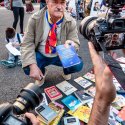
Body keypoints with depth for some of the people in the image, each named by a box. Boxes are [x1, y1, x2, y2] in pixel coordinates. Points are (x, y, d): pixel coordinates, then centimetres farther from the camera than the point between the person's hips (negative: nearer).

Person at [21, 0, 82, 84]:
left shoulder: (71, 22, -15)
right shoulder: (35, 19, -16)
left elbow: (76, 43, -13)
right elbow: (27, 44, -18)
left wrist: (71, 44, -41)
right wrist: (33, 65, -33)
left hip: (60, 55, 1)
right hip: (40, 55, 0)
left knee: (78, 64, -25)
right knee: (27, 68, -29)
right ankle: (42, 72, 11)